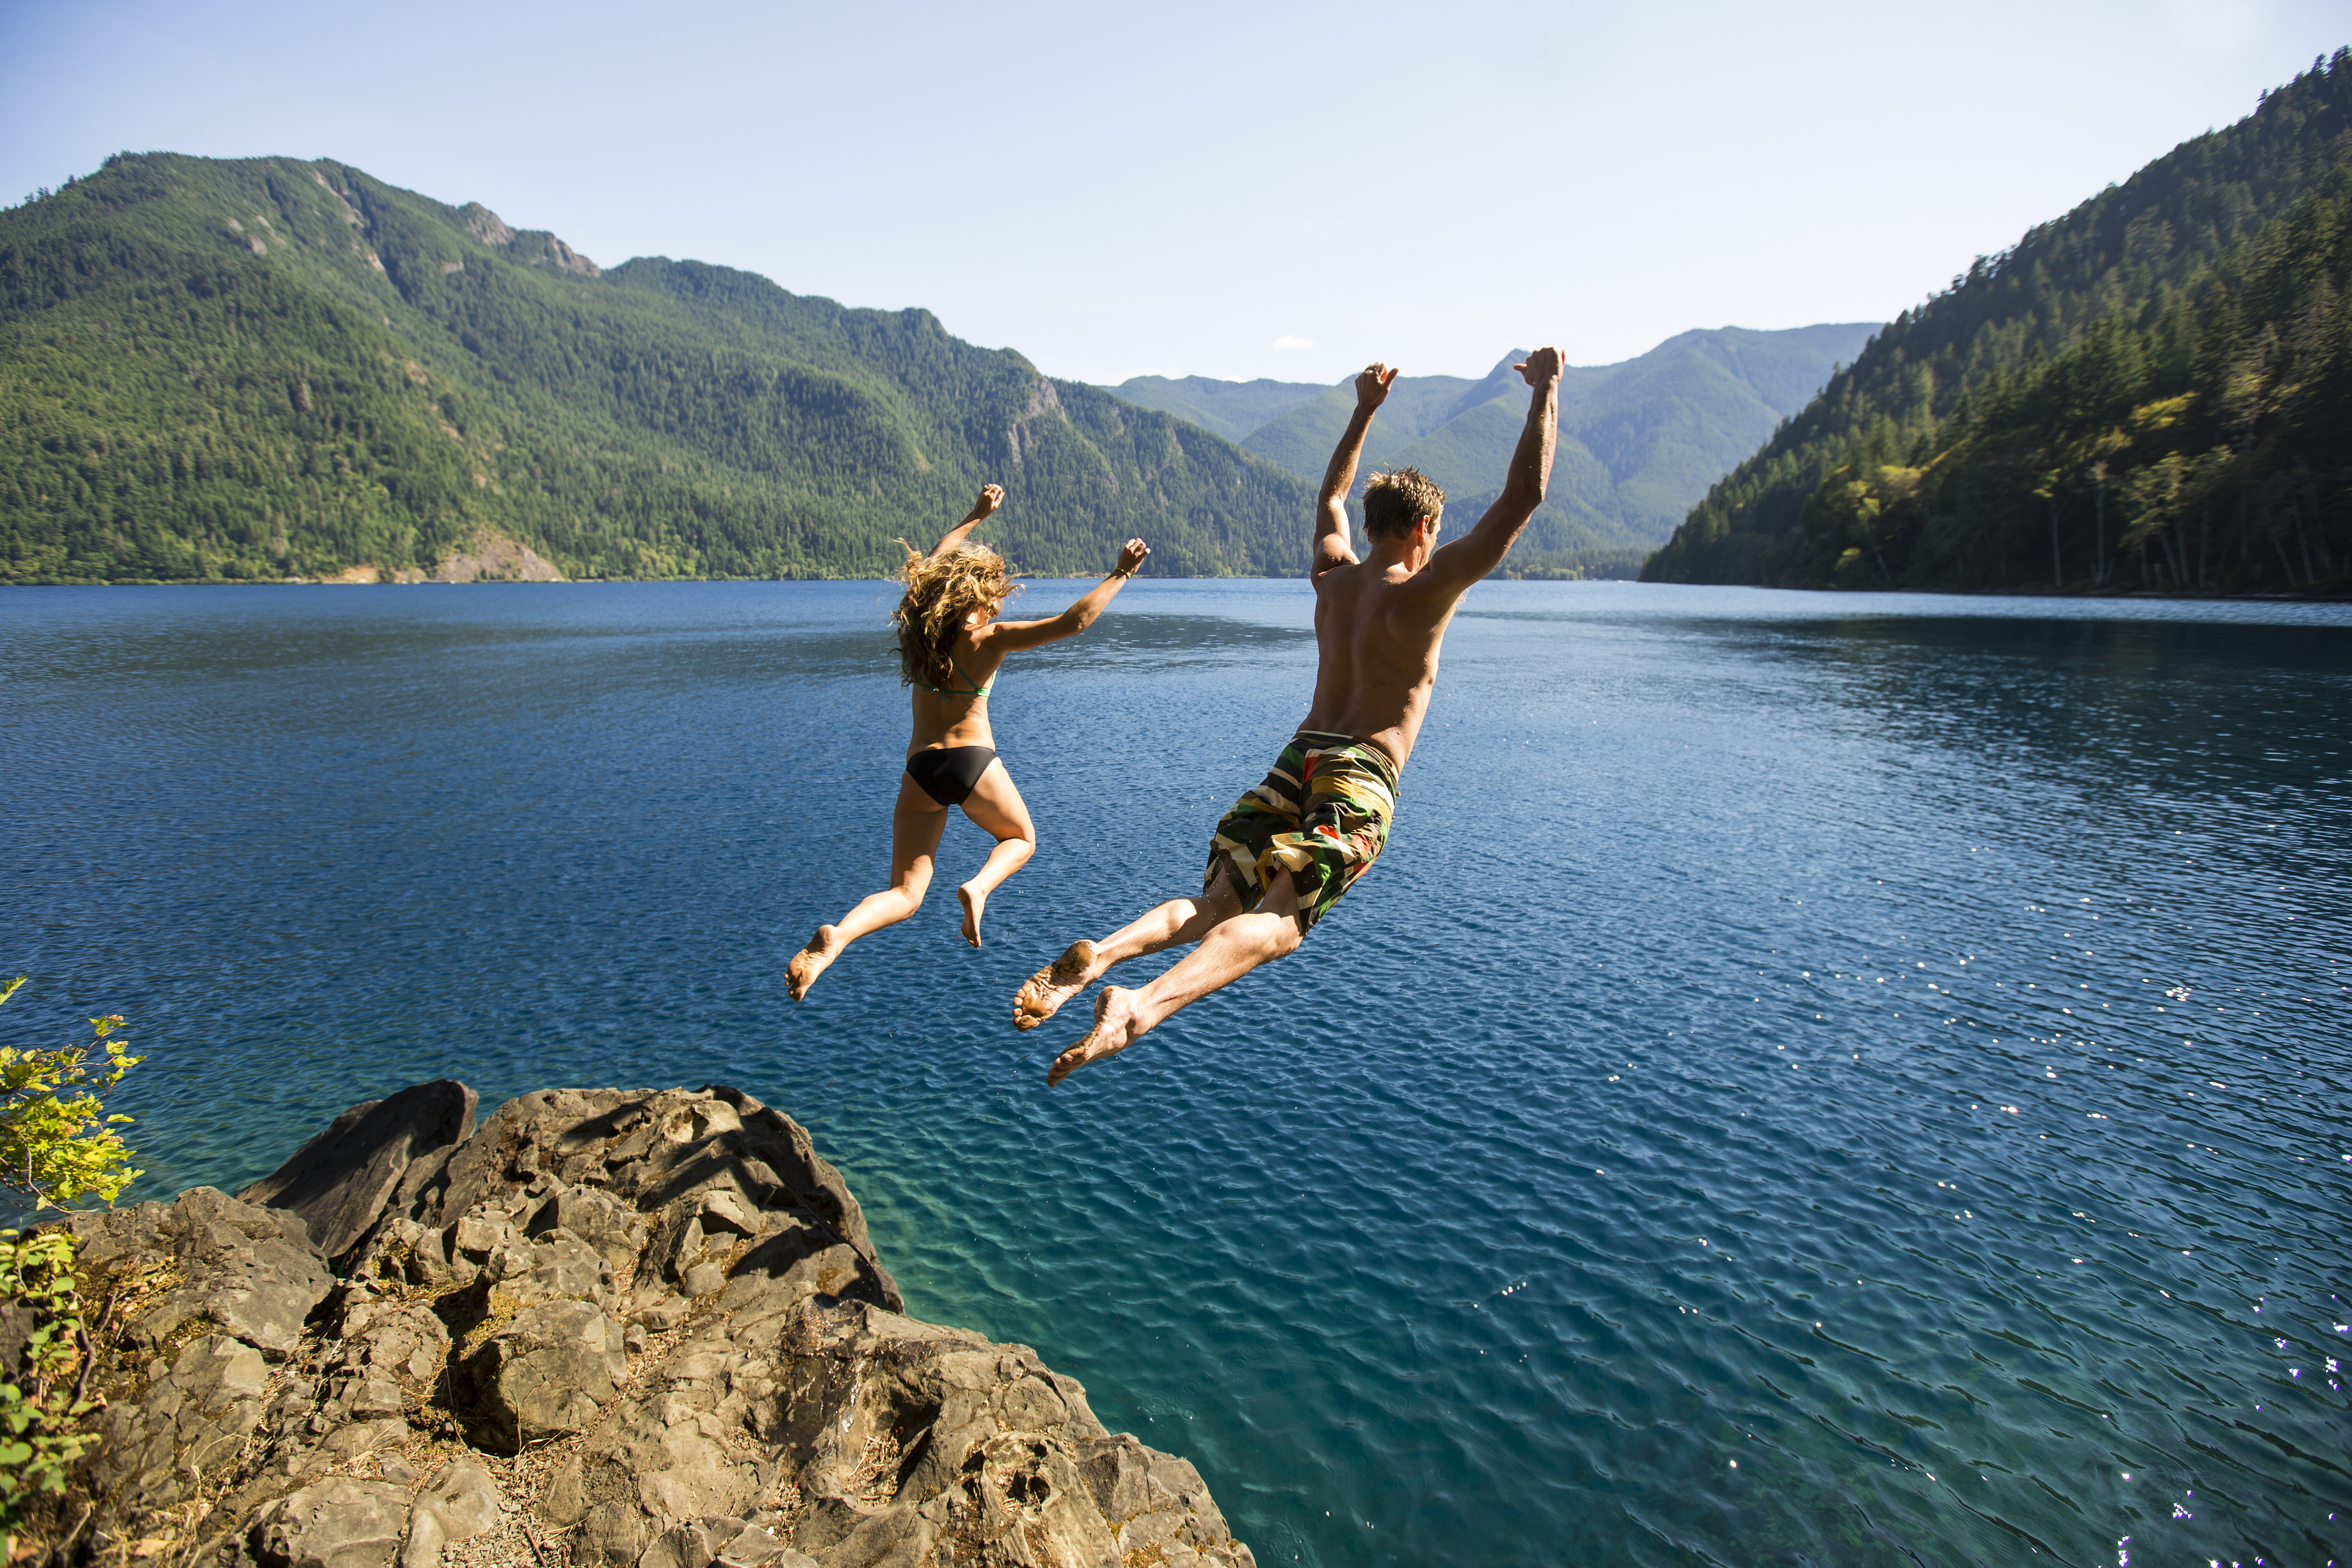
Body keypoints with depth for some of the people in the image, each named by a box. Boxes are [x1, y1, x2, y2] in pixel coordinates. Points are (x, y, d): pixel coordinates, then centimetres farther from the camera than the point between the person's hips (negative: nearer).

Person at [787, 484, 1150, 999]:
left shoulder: (918, 623, 7)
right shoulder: (990, 638, -8)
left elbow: (935, 561, 27)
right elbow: (1073, 622, -15)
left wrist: (976, 516, 38)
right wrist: (1120, 575, -5)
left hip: (919, 768, 4)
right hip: (974, 762, -4)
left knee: (905, 894, 7)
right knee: (1021, 839, 27)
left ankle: (835, 937, -24)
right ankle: (979, 886, -6)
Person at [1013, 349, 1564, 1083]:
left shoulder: (1333, 576, 17)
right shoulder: (1427, 591, 0)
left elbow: (1331, 498, 38)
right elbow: (1524, 496, -1)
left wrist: (1365, 410, 44)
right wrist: (1547, 388, 9)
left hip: (1296, 759, 6)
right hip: (1361, 777, -6)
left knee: (1216, 903, 2)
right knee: (1274, 923, -18)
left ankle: (1097, 954, -23)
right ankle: (1143, 1003, -40)